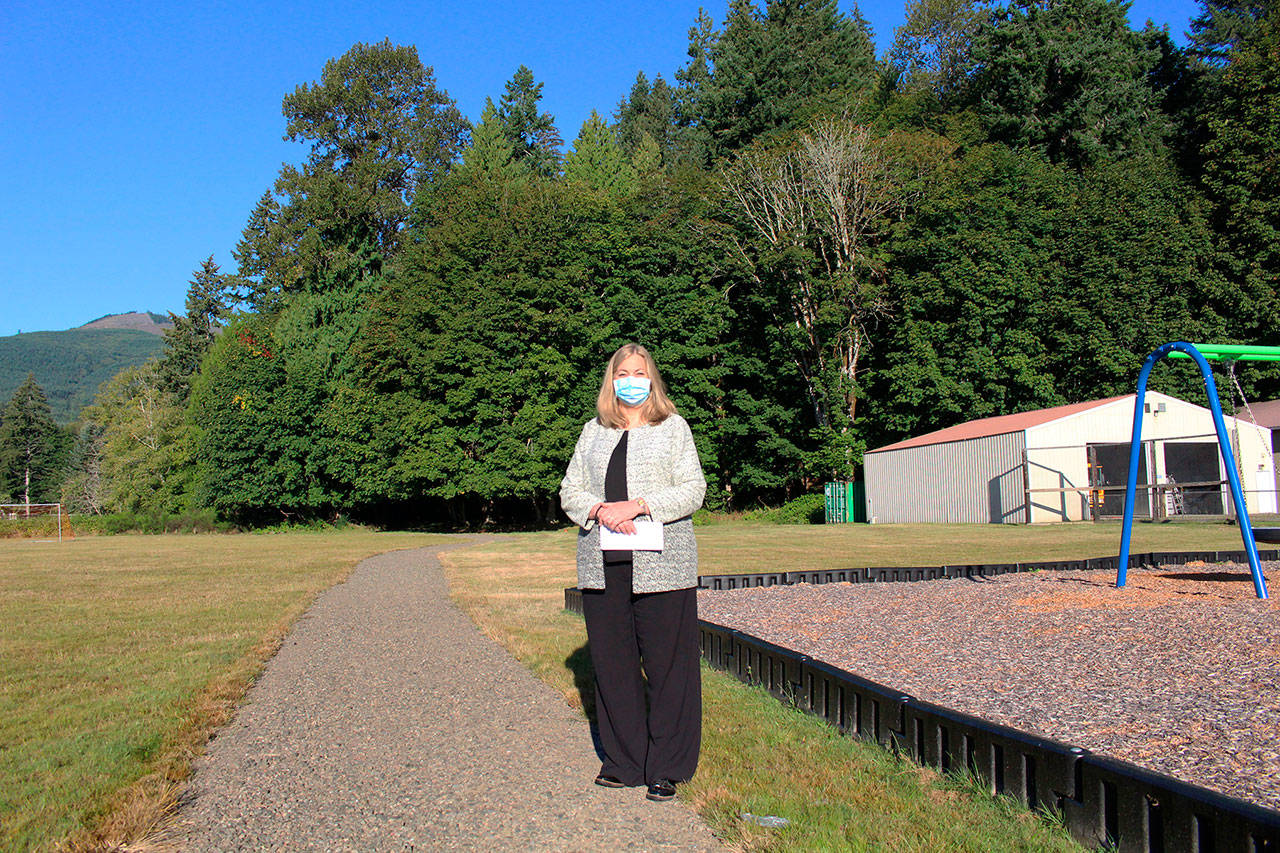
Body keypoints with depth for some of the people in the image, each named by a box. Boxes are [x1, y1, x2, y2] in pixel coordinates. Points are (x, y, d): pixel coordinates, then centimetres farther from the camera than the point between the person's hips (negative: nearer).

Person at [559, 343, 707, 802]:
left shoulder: (673, 428, 8)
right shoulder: (593, 432, 17)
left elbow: (693, 490, -1)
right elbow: (570, 491, 13)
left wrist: (637, 505, -13)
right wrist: (600, 510, -9)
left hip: (661, 564, -3)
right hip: (603, 566, 3)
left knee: (667, 665, -1)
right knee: (612, 665, 6)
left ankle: (667, 768, 11)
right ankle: (624, 762, 20)